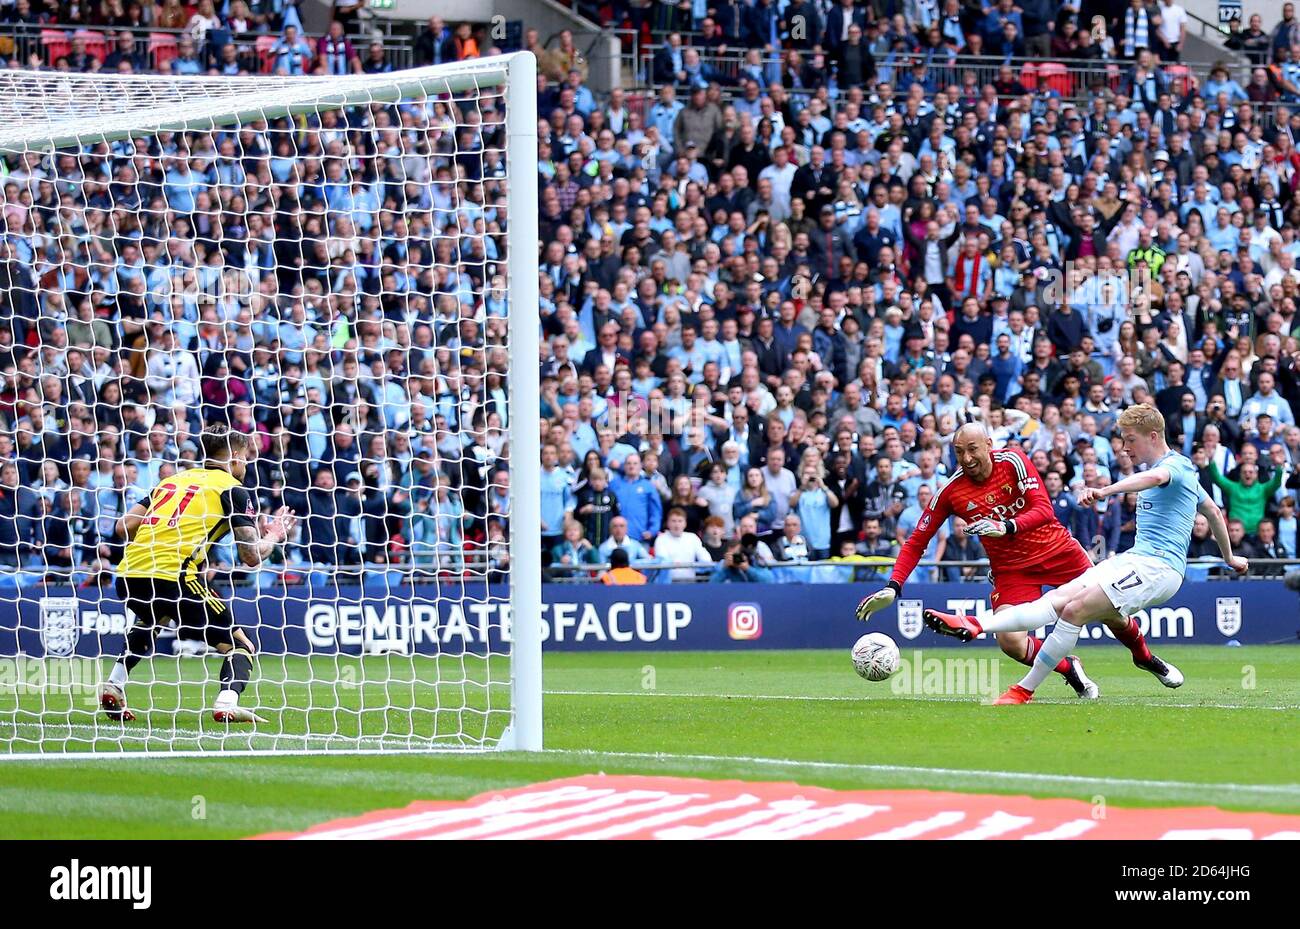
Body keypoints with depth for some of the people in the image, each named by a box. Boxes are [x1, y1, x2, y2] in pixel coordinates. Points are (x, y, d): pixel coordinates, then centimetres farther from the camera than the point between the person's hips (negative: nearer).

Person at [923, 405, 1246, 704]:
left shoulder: (1176, 466, -8)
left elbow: (1153, 477, -35)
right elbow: (1214, 512, 34)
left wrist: (1105, 490, -52)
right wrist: (1229, 557, 48)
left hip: (1158, 566, -9)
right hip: (1134, 557, 9)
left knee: (1075, 609, -24)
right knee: (1057, 599, -11)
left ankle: (1025, 690, -20)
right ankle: (975, 627, -29)